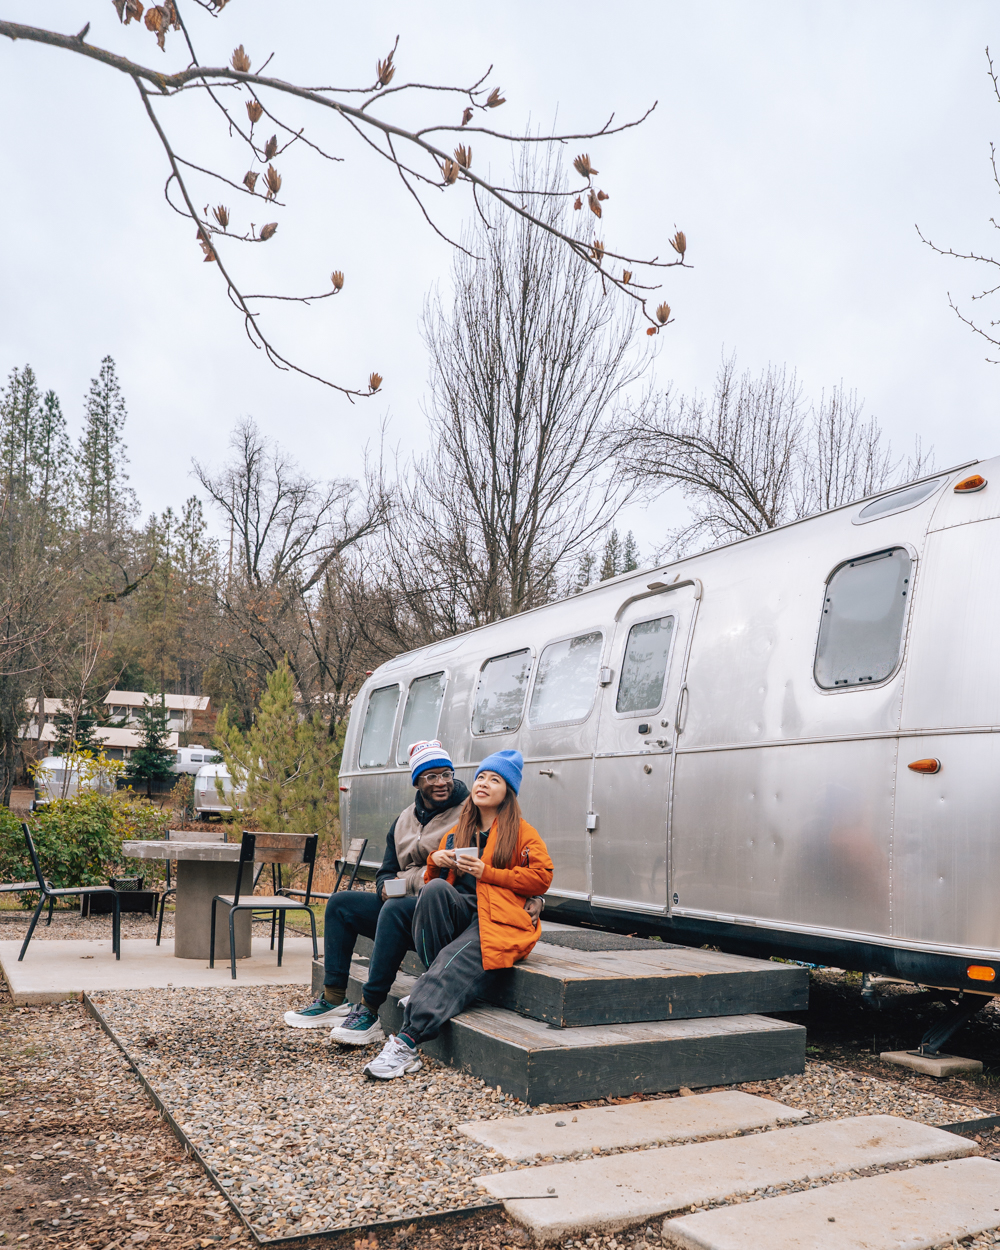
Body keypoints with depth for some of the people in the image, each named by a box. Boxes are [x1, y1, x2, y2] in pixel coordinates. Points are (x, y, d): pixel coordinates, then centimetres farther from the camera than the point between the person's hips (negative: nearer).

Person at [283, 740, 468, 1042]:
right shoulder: (405, 819, 15)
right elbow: (386, 872, 19)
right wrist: (387, 886, -6)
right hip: (403, 903, 9)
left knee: (395, 910, -34)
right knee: (341, 903, 3)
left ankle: (369, 1012, -28)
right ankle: (333, 1001, 0)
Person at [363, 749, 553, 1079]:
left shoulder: (521, 831, 10)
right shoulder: (457, 832, 24)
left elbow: (542, 878, -1)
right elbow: (431, 880, 27)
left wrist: (487, 872, -7)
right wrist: (435, 861, 3)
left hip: (499, 920, -4)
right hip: (459, 912, 5)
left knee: (455, 963, -33)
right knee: (435, 889, -30)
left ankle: (407, 1041, -38)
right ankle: (436, 984, -22)